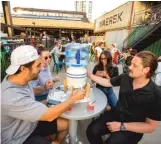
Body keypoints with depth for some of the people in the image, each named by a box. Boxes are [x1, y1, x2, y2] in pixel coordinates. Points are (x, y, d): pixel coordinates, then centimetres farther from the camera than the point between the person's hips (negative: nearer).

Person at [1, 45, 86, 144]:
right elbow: (49, 115, -32)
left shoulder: (18, 80, -11)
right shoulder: (12, 97, -37)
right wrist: (74, 98, -21)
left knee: (65, 124, 6)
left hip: (31, 124, 7)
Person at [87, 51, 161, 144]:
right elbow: (107, 82, 6)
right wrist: (89, 75, 3)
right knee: (92, 131, -14)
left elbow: (151, 126, -16)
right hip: (116, 114, 4)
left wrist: (122, 126, -21)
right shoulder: (125, 77, -9)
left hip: (133, 128, -3)